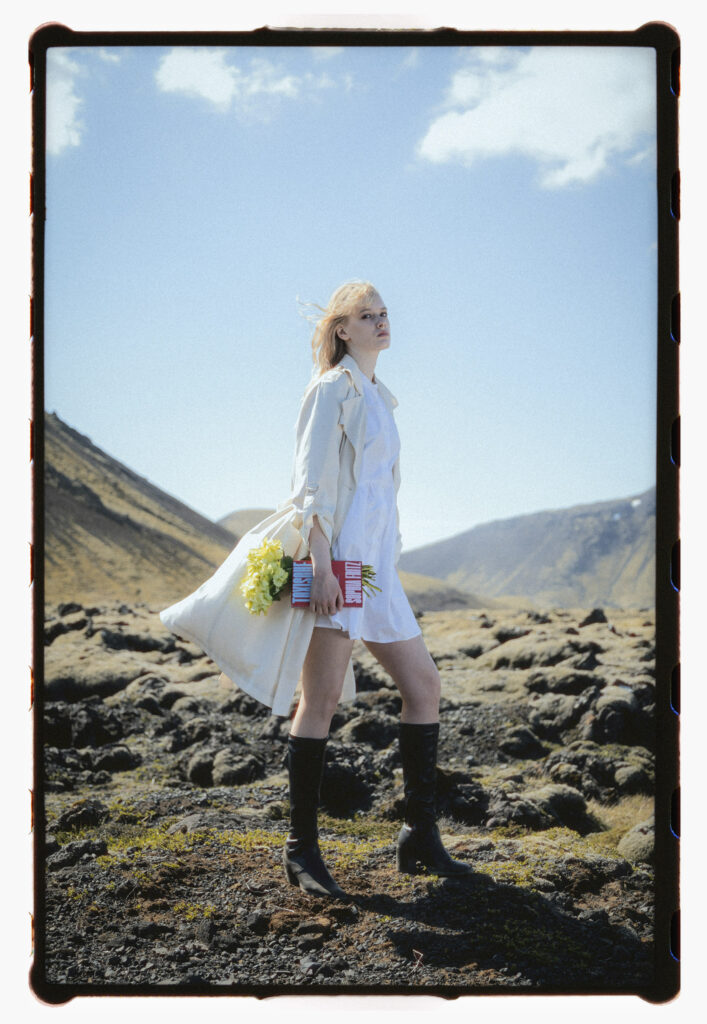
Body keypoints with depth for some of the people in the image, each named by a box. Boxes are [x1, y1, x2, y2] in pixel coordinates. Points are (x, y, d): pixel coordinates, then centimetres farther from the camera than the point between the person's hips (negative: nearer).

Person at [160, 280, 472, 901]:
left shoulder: (377, 396, 22)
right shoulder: (334, 388, -4)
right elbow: (312, 481, -12)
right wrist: (322, 564, -21)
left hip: (376, 563, 9)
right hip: (336, 557, -9)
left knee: (424, 685, 6)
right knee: (323, 698, -9)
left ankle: (421, 838, 11)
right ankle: (302, 849, -3)